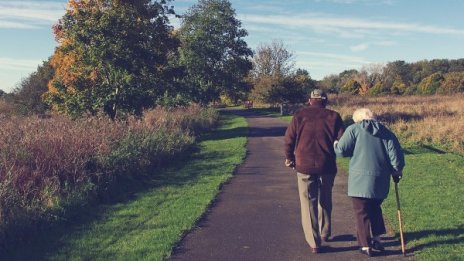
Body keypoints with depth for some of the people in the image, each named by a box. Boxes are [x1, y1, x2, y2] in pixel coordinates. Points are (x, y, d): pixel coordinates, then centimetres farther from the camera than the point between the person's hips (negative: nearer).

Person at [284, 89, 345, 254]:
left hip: (304, 166, -1)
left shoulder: (300, 115, 0)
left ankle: (314, 243, 6)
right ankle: (325, 233, 36)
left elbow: (289, 139, 0)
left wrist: (290, 158, 14)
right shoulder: (333, 116, 1)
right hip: (327, 166, 2)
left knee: (309, 203, 6)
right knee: (325, 200, 22)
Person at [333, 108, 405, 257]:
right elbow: (396, 156, 3)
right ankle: (376, 238, 27)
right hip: (380, 181, 4)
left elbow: (341, 151, -8)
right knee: (375, 209, 24)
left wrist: (335, 145, 14)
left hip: (360, 180, -4)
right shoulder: (386, 133, 9)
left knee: (362, 213, 6)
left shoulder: (354, 129, -2)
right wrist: (397, 172, 17)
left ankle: (366, 246, 9)